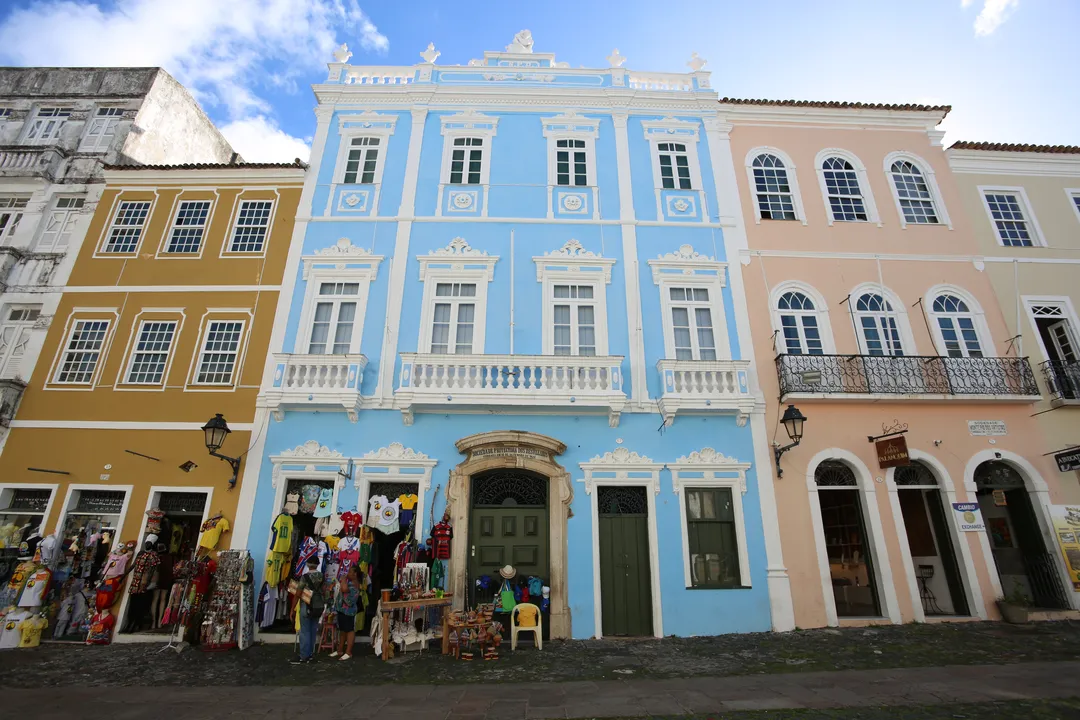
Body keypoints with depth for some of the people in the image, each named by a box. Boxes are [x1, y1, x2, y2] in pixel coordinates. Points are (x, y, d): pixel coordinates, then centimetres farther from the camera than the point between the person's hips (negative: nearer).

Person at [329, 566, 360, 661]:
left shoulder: (354, 584, -19)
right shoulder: (349, 581, 14)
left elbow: (344, 589, -36)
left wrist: (344, 578, -22)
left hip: (348, 610, -10)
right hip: (342, 609, 10)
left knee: (350, 630, -1)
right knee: (342, 630, 18)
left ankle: (348, 652, 4)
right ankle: (340, 650, 28)